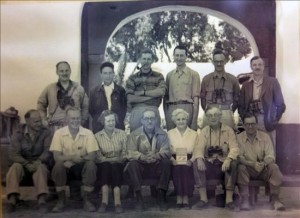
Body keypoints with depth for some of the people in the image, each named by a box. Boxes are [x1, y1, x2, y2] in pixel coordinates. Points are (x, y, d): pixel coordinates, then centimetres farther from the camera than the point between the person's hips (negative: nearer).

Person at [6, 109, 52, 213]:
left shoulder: (46, 133, 2)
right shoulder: (17, 135, 2)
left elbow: (48, 150, -10)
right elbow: (13, 154, -10)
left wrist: (38, 161, -31)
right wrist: (27, 164, -27)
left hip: (40, 163, -1)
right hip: (23, 164, 1)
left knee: (40, 168, -35)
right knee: (15, 167, -32)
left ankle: (42, 199, -50)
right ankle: (12, 199, -41)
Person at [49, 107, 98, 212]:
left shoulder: (88, 133, -9)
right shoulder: (59, 133, -8)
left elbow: (92, 156, -14)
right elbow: (56, 157, -15)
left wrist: (79, 158, -31)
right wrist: (72, 157, -32)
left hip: (82, 167, 0)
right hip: (66, 167, 0)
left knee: (91, 164, -30)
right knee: (59, 165, -31)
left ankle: (87, 200, -14)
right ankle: (61, 200, -12)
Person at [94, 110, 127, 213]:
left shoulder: (122, 134, 8)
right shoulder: (97, 136, 6)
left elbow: (125, 153, 3)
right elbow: (98, 156, -2)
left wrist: (119, 160, -14)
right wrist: (107, 159, -17)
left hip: (118, 164, 0)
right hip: (104, 164, 0)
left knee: (114, 166, -34)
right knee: (106, 165, -34)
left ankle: (117, 202, -44)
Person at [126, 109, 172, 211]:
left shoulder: (162, 134, 6)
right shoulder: (134, 135, 1)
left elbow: (166, 152, -7)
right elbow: (131, 153, -12)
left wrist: (156, 156, -31)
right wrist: (144, 157, -33)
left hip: (157, 167, 1)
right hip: (141, 166, -1)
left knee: (166, 162, -29)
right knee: (132, 163, -31)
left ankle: (162, 195, -19)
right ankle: (138, 197, -23)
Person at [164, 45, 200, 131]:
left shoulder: (193, 74, 4)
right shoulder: (169, 75, 16)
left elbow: (196, 97, -1)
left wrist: (194, 118, -8)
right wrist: (165, 113, 8)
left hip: (186, 108, -3)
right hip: (171, 109, 3)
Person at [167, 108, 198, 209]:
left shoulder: (194, 134, 15)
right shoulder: (170, 133, 16)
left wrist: (191, 160, -13)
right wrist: (172, 159, -12)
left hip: (188, 162, 0)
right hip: (175, 161, 0)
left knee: (186, 168, -32)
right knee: (177, 168, -32)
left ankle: (186, 198, -25)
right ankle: (179, 198, -25)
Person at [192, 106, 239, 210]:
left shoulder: (228, 130, 1)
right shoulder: (204, 131, 5)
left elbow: (234, 148, -11)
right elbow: (199, 147, -8)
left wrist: (228, 159, -34)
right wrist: (199, 159, -32)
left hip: (224, 163, -1)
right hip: (209, 164, 2)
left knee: (233, 163, -32)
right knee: (196, 163, -27)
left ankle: (229, 199, -26)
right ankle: (203, 198, -25)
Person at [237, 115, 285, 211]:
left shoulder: (265, 136, -1)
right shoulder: (239, 138, -5)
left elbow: (270, 156, -8)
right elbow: (239, 157, -13)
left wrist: (263, 163, -32)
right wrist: (253, 164, -30)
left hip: (264, 169, 1)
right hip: (248, 169, -1)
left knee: (274, 167, -28)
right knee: (240, 168, -32)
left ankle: (274, 198, -18)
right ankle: (245, 200, -28)